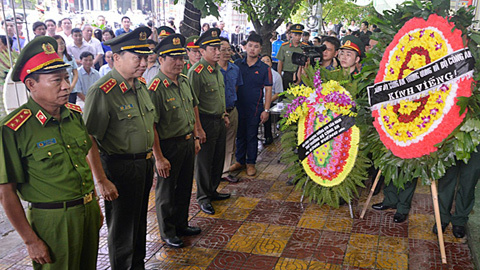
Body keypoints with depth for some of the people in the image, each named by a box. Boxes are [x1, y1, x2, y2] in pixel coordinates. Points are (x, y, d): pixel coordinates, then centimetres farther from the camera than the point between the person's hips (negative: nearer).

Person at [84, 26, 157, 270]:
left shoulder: (140, 85, 5)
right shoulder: (102, 91, -20)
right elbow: (88, 140, -21)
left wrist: (157, 157, 17)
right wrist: (102, 181, -22)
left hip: (145, 163, 8)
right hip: (120, 167, -8)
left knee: (140, 222, 22)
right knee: (122, 228, 10)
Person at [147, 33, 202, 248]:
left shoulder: (184, 80, 4)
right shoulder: (156, 88, -21)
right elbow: (151, 126, -22)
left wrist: (195, 137, 15)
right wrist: (159, 157, -21)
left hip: (188, 142, 8)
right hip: (169, 146, -7)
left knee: (185, 187, 20)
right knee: (166, 191, 10)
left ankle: (181, 224, 39)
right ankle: (167, 233, 28)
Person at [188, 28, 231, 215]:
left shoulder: (217, 69, 10)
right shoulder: (196, 71, -17)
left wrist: (224, 115, 19)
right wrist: (198, 129, -20)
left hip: (219, 122, 8)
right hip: (206, 122, -8)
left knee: (218, 159, 16)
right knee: (204, 161, 3)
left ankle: (213, 191, 33)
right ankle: (203, 198, 17)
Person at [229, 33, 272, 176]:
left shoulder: (264, 68, -3)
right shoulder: (237, 64, 3)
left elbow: (268, 90, -3)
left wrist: (266, 110, -8)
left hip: (255, 108, -2)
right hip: (238, 107, 2)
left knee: (252, 136, 7)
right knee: (240, 135, 13)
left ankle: (251, 163, 21)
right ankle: (239, 161, 27)